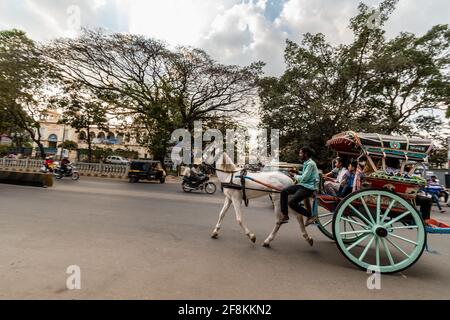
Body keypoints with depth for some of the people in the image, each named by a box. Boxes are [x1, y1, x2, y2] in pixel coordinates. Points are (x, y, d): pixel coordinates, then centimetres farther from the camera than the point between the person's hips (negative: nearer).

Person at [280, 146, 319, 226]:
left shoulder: (310, 164, -16)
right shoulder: (306, 163, 15)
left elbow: (304, 178, -21)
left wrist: (296, 177, -4)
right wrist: (298, 177, 6)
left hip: (308, 187, -10)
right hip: (303, 185, 10)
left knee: (291, 202, -20)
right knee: (284, 191, 1)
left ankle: (310, 216, -1)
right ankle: (285, 215, 7)